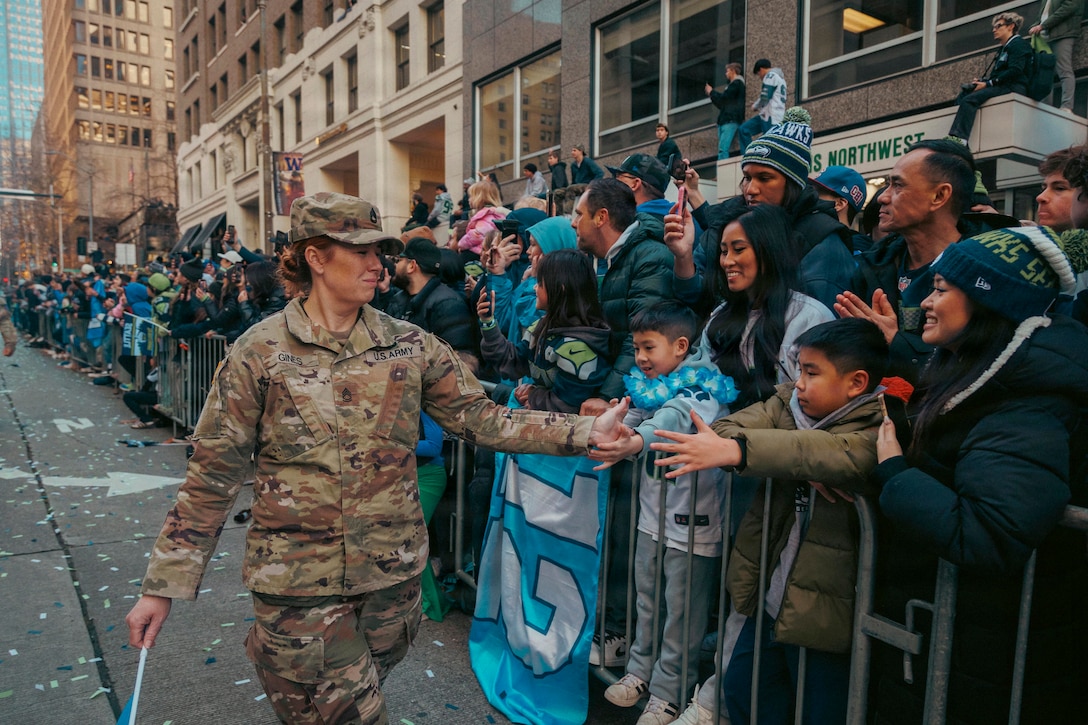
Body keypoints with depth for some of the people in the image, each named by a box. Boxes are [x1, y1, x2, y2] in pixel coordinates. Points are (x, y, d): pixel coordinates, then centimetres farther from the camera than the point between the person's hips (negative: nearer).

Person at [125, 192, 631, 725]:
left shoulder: (409, 345, 0)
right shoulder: (260, 352, -7)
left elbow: (479, 417, -1)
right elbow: (212, 476, -4)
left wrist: (585, 432, -9)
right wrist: (163, 585, -4)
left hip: (394, 573, 3)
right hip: (299, 582, -3)